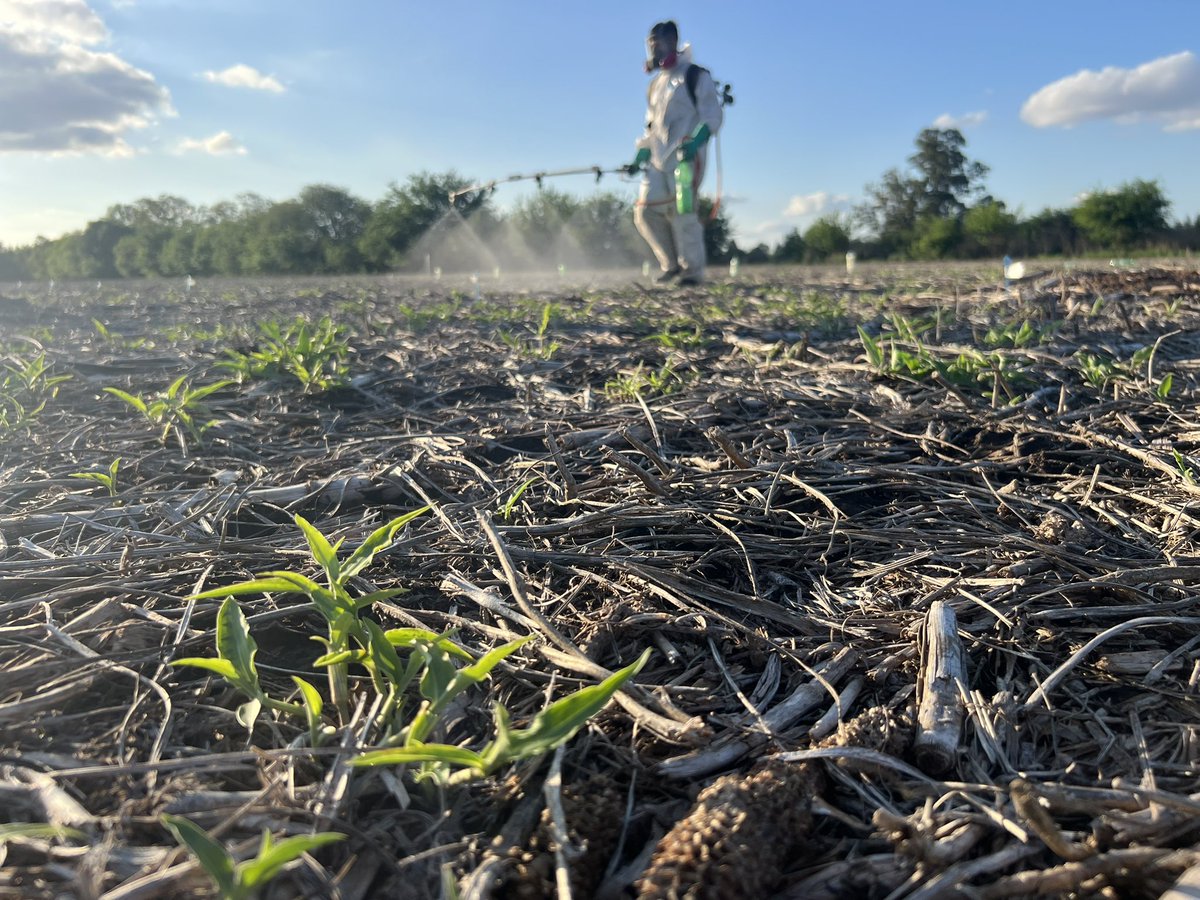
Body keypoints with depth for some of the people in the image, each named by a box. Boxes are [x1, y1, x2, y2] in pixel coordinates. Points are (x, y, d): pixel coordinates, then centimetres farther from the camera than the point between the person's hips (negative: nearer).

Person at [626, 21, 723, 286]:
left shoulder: (696, 76, 1)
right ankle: (672, 265, 10)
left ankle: (692, 271, -2)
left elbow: (712, 117, -6)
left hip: (686, 154, -7)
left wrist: (693, 142, -23)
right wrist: (639, 159, 16)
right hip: (658, 157, 7)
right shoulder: (655, 84, 22)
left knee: (681, 210, -12)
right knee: (646, 211, -3)